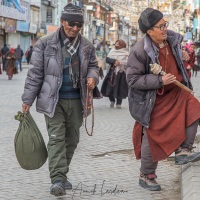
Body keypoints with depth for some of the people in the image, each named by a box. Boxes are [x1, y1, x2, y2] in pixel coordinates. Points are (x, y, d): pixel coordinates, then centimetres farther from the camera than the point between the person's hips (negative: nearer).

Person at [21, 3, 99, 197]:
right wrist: (28, 99, -5)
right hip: (54, 100, -4)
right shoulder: (45, 43, -7)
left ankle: (61, 175, 25)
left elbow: (93, 65, 18)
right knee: (56, 138, -11)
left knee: (72, 139, 11)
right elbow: (36, 72, -5)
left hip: (76, 100, 5)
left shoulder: (86, 46, 4)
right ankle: (57, 179, -15)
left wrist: (92, 76, -7)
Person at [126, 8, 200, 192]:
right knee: (153, 138, 4)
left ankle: (183, 150, -11)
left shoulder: (172, 39, -3)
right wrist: (160, 81, -28)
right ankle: (146, 176, 23)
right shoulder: (140, 50, -23)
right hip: (153, 100, -5)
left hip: (175, 92, 6)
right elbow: (132, 79, -23)